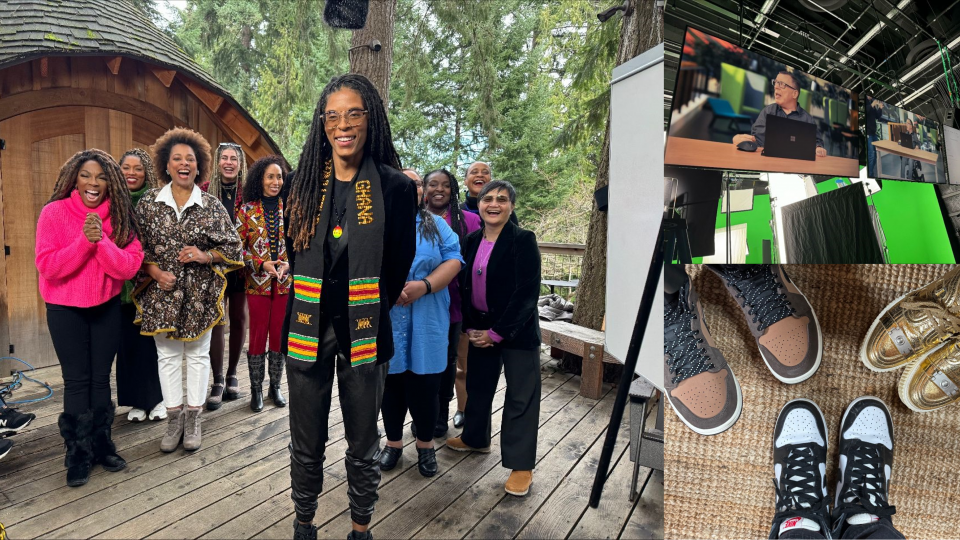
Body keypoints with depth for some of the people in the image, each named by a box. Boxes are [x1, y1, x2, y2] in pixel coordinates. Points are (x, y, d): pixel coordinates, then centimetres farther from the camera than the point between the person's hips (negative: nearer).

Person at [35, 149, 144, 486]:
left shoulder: (119, 215, -4)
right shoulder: (54, 212, -10)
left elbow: (129, 266, -12)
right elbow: (47, 267, -16)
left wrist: (101, 240, -26)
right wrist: (84, 240, -27)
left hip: (107, 307, 2)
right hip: (65, 310, -2)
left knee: (101, 378, 10)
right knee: (76, 380, 2)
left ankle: (102, 445, 23)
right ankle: (78, 455, 14)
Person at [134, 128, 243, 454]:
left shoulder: (212, 206, -1)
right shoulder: (148, 203, 2)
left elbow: (232, 248, 1)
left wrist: (205, 256, -15)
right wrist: (155, 271, -10)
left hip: (200, 294, -1)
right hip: (162, 292, 1)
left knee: (197, 354, 7)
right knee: (167, 355, 8)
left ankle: (193, 421, 20)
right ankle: (174, 421, 21)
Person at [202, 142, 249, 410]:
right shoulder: (205, 190, 1)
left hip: (242, 264, 1)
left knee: (239, 318, 9)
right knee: (216, 320, -3)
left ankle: (232, 374, 24)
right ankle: (218, 381, 6)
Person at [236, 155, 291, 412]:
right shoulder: (247, 210, 0)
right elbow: (239, 246, -1)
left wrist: (289, 263, -11)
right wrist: (262, 264, -13)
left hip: (284, 282, 1)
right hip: (257, 282, -1)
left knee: (279, 334, 8)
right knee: (258, 334, 4)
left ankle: (275, 386, 22)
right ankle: (256, 389, 18)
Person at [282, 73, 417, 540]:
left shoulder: (395, 187, -5)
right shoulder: (306, 183, 4)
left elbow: (398, 266, 1)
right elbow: (295, 256, 13)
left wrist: (370, 311, 5)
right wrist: (317, 303, 9)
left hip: (364, 331, -2)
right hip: (309, 327, 2)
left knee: (363, 445, 12)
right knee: (307, 443, 13)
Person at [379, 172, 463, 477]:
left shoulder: (436, 225, 9)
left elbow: (454, 260, -3)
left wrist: (425, 286, -17)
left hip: (426, 324, 0)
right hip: (386, 321, 0)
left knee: (425, 385, 5)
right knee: (390, 383, 11)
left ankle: (425, 444, 26)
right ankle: (393, 442, 30)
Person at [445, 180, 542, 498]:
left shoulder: (523, 240, -14)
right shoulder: (472, 241, 5)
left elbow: (527, 293, -19)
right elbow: (464, 285, 8)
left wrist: (498, 332, -18)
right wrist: (471, 326, -2)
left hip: (516, 331, -6)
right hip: (480, 328, 6)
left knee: (520, 396, 2)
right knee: (478, 386, 20)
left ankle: (522, 466, 13)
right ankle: (475, 438, 43)